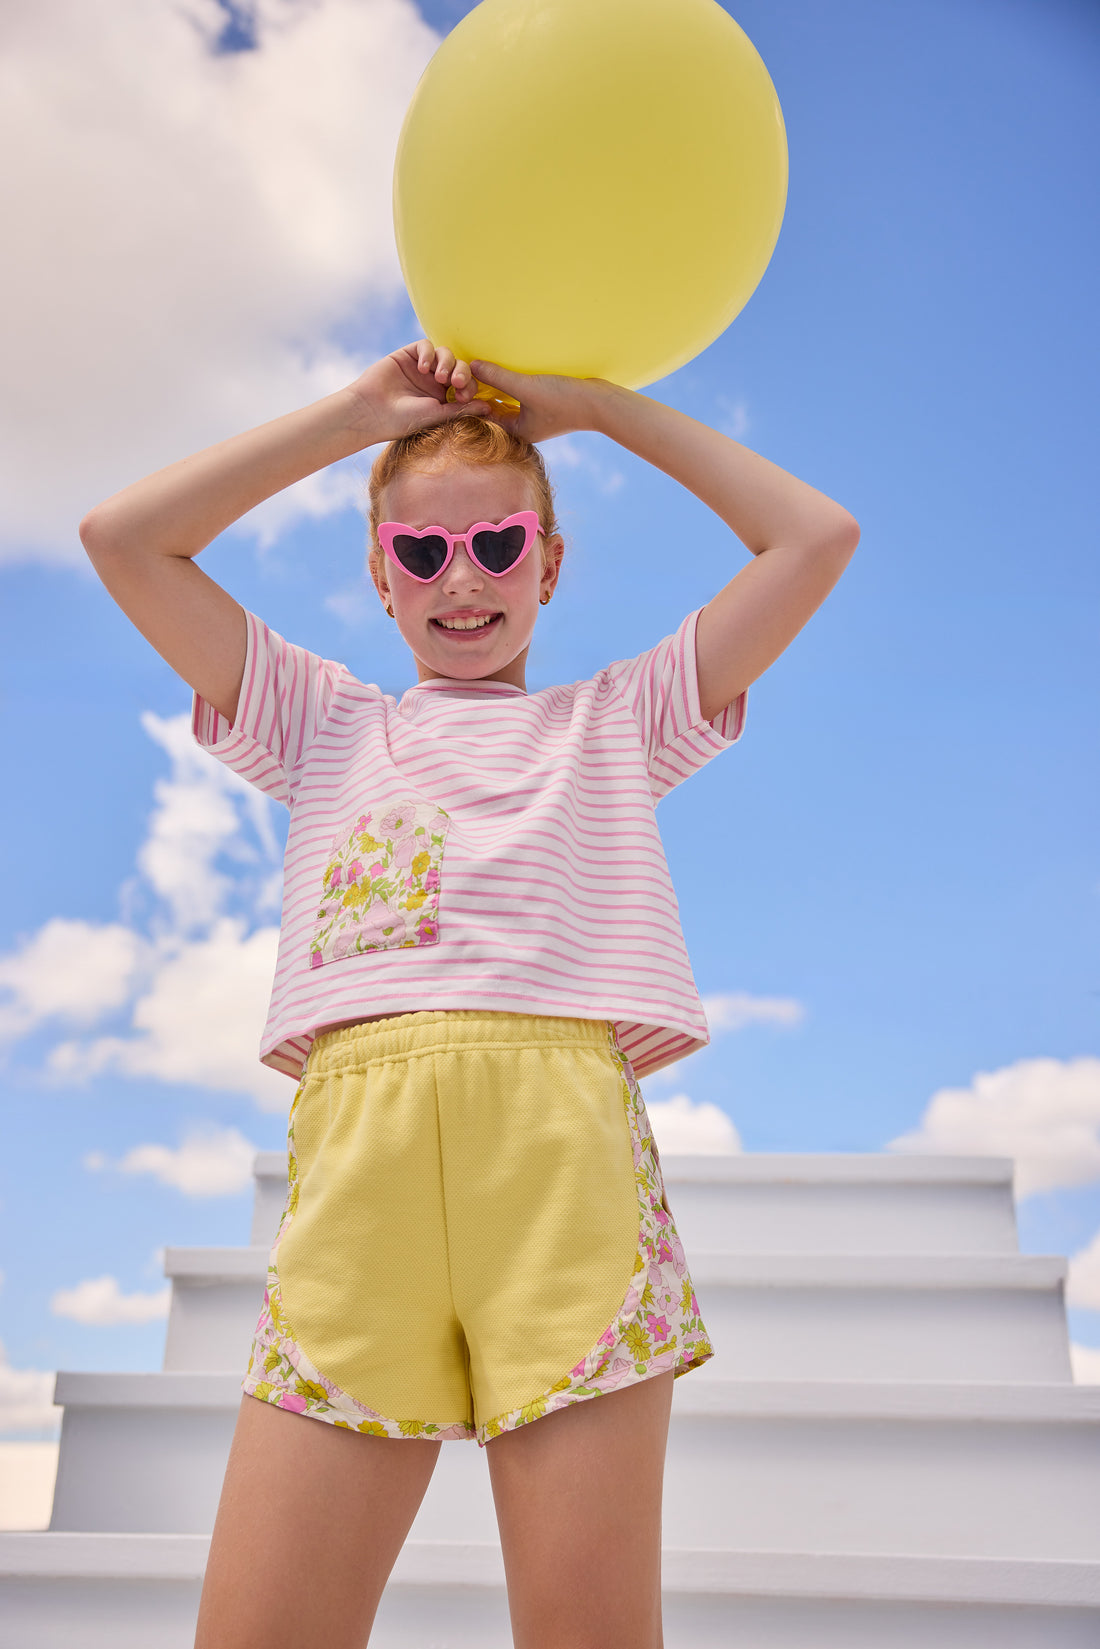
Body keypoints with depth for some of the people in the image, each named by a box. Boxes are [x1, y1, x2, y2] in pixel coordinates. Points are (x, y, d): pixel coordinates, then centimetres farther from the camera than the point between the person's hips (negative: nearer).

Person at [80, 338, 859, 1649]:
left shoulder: (616, 721, 24)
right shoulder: (326, 725, 26)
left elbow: (818, 537, 20)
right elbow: (120, 537, 20)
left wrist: (597, 403, 24)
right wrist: (359, 412, 20)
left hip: (564, 1136, 0)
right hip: (355, 1139, 1)